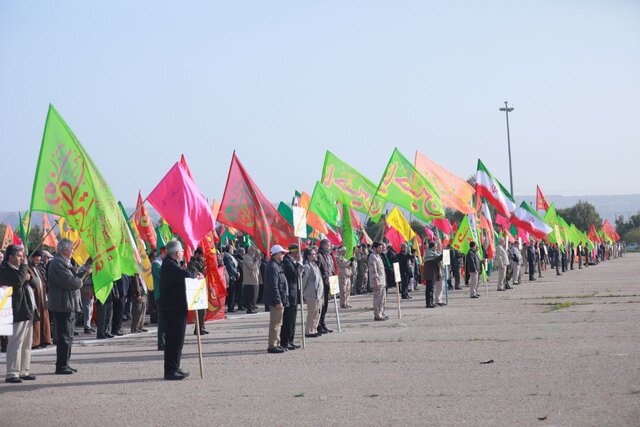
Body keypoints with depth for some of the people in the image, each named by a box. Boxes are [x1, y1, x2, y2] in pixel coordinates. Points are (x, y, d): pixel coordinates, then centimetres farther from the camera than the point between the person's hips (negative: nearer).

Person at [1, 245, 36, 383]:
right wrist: (24, 266, -15)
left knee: (27, 343, 12)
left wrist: (29, 278, 1)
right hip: (17, 312, -10)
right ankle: (12, 373, -10)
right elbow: (17, 282, -25)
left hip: (28, 311, 10)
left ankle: (23, 371, 18)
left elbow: (34, 284, 22)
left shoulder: (20, 268, 20)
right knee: (16, 343, -11)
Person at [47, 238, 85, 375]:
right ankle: (61, 366, -3)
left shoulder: (64, 263, 18)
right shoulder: (57, 263, -16)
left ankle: (64, 364, 21)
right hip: (63, 306, -11)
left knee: (68, 337, 15)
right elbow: (69, 281, -24)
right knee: (64, 337, -7)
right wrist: (80, 281, -5)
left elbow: (73, 277, 20)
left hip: (70, 305, 11)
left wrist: (84, 273, 6)